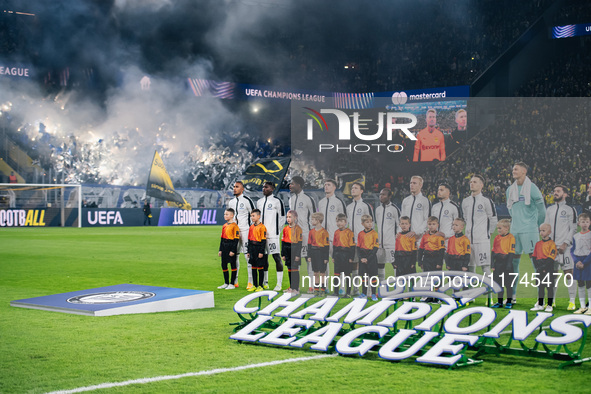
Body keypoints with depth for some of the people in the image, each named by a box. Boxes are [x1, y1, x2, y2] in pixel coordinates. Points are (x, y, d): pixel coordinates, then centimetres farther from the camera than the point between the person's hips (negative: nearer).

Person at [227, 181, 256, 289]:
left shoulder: (247, 200, -4)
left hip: (245, 230, -6)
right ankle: (235, 281, 15)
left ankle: (250, 282, -8)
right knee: (234, 256, 7)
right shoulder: (231, 202, 15)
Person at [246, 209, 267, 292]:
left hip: (259, 249, -7)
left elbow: (263, 240, -12)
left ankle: (260, 286, 6)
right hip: (252, 249, 7)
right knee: (253, 267, 10)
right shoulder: (251, 227, 11)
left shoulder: (262, 227, -10)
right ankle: (254, 285, 17)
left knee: (260, 268, 0)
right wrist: (248, 251, 14)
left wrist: (261, 252, -16)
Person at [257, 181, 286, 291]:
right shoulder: (259, 202, 15)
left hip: (272, 235, -6)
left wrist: (277, 231, -4)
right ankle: (265, 283, 17)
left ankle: (279, 284, -6)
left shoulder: (277, 201, -3)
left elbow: (282, 218, -2)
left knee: (277, 257, -8)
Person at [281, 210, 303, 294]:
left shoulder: (298, 228, -8)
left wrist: (298, 255, -14)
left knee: (295, 269, -3)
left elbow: (299, 242, -10)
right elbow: (283, 241, 13)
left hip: (294, 251, -6)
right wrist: (283, 254, 11)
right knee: (289, 269, 11)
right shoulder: (285, 228, 10)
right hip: (287, 251, 6)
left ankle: (296, 288, 1)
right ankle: (291, 287, 19)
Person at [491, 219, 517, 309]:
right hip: (498, 263, 5)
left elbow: (512, 252, -9)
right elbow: (493, 252, 11)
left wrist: (509, 264, -14)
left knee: (508, 283, 1)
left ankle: (509, 302, 8)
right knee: (499, 283, 9)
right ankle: (500, 302, 16)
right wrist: (492, 264, 6)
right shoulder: (497, 238, 9)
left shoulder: (511, 237, -7)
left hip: (506, 262, -5)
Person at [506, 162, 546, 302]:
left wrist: (536, 225, 8)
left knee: (534, 258, -8)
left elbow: (541, 209, 0)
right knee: (513, 260, 7)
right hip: (514, 230, 6)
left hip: (529, 230, -6)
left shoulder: (532, 188, -6)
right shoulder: (510, 189, 11)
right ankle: (512, 294, 14)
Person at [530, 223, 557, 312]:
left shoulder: (551, 244, -7)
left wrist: (543, 267, -18)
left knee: (549, 287, 0)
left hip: (548, 269, -6)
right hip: (539, 270, 6)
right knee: (540, 287, 11)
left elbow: (551, 258, -13)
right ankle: (540, 305, 17)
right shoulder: (538, 244, 11)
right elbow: (534, 257, 11)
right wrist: (537, 267, -4)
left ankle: (549, 305, 5)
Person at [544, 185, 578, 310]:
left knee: (568, 273, -8)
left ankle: (572, 301, -3)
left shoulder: (570, 210, 1)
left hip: (565, 247, -5)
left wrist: (565, 244, -12)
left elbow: (573, 229, -3)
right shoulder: (549, 209, 15)